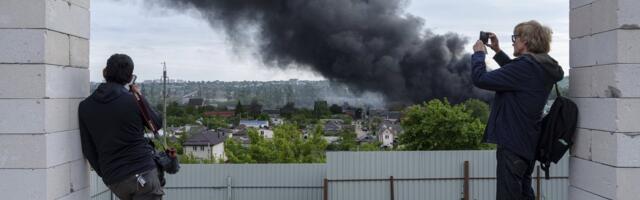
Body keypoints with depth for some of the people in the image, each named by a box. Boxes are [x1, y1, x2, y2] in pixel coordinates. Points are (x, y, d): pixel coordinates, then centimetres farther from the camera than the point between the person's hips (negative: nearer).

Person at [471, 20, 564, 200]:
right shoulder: (543, 67, 6)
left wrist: (479, 54, -4)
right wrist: (497, 51, 17)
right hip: (528, 142, 9)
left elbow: (480, 79, -21)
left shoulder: (525, 66, -22)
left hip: (513, 144, -9)